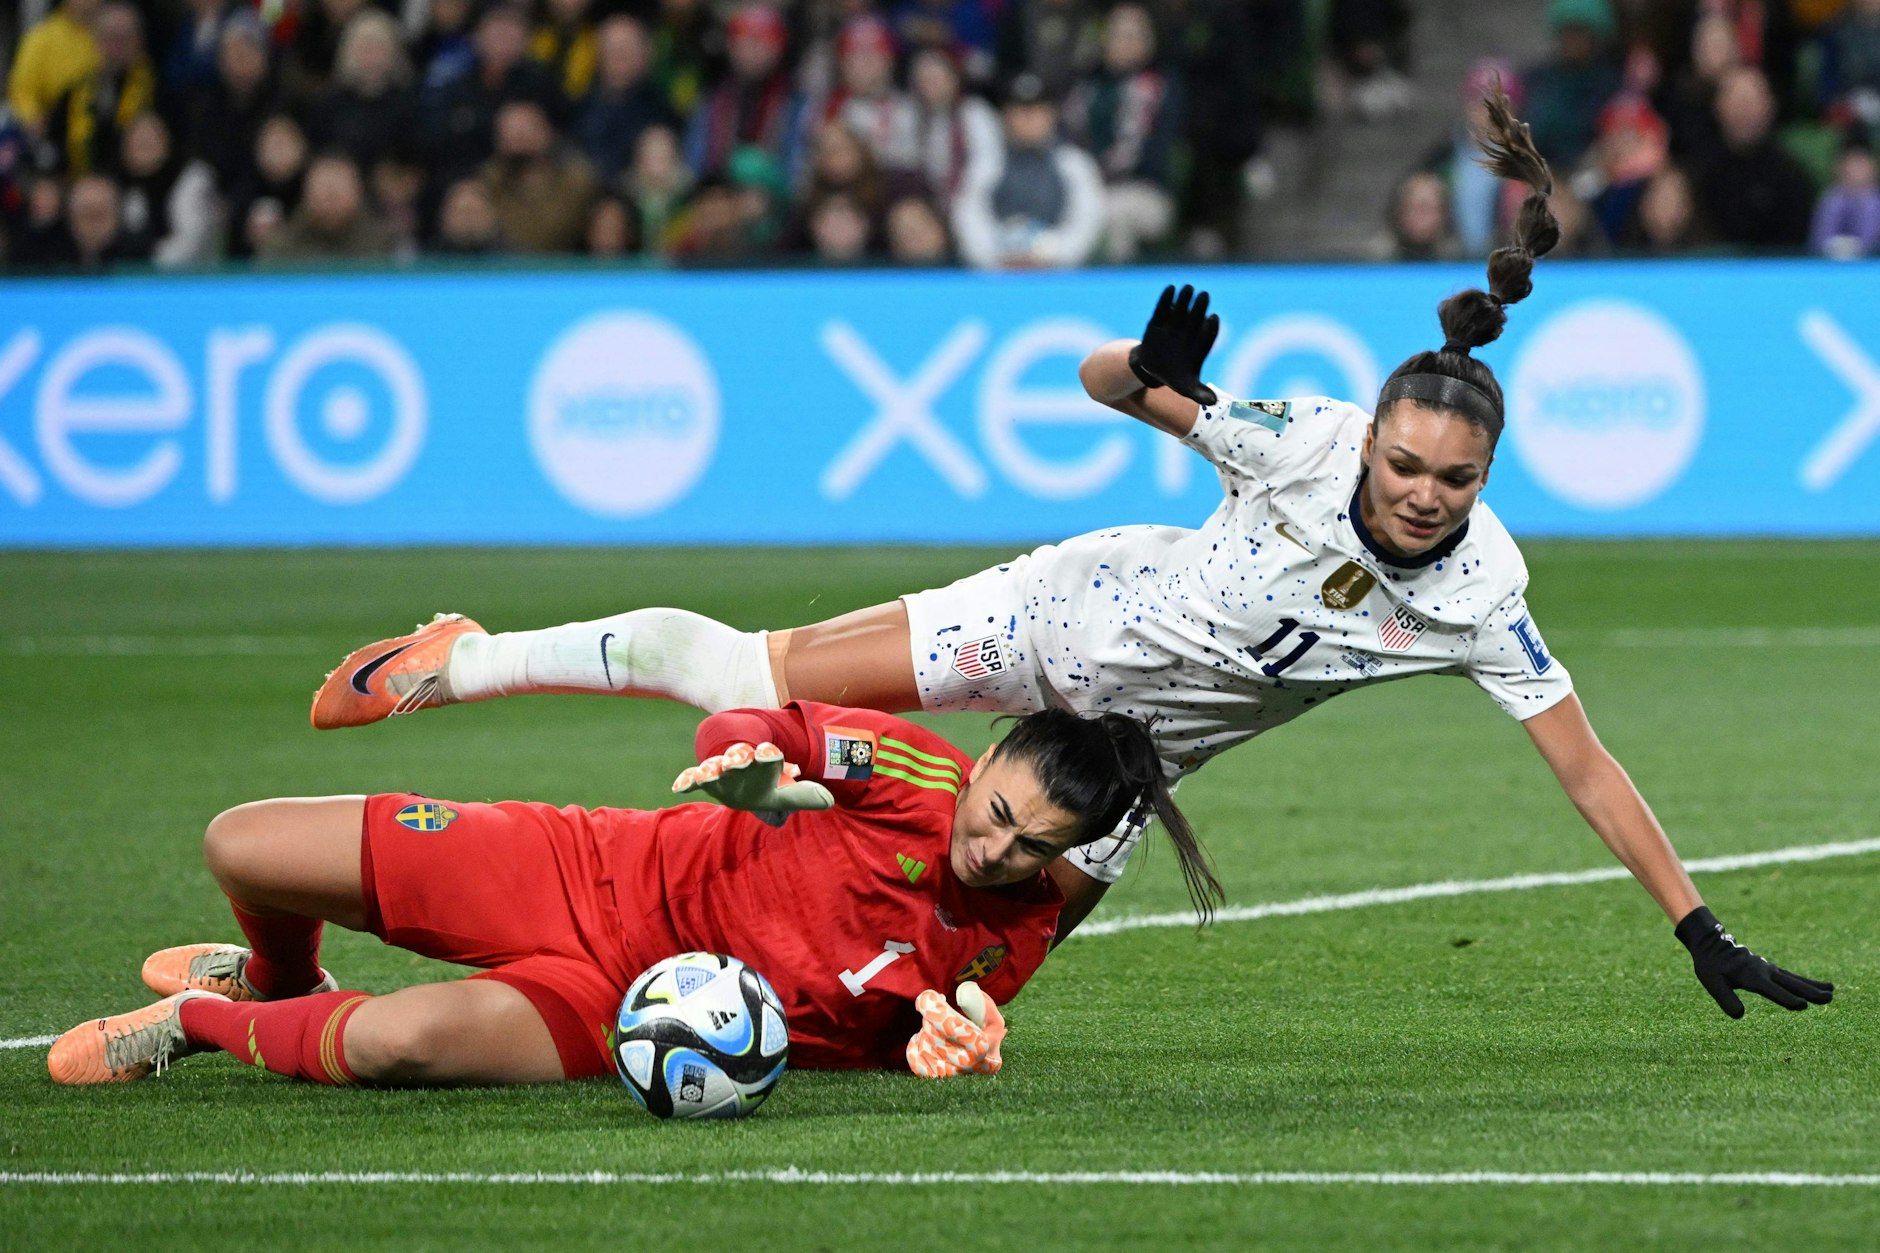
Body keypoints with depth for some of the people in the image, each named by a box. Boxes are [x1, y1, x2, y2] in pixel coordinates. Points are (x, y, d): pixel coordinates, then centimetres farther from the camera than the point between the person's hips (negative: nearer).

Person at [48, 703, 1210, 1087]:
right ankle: (282, 979, 35)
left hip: (621, 1011, 0)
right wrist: (756, 760, -34)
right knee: (241, 846, -5)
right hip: (601, 875, 0)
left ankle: (203, 1023, 1)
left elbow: (909, 1032, 7)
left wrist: (937, 1044, -18)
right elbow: (741, 729, -10)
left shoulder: (1019, 937, -9)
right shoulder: (916, 776, -16)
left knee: (401, 1043, -33)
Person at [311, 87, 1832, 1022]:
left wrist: (1702, 931, -24)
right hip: (1085, 606, -3)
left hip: (1140, 731, 3)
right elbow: (1104, 383, -14)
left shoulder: (1482, 596, -22)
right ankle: (460, 661, 14)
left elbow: (1588, 767, -19)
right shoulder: (1307, 442, -25)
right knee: (735, 672, -5)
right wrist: (1150, 377, -39)